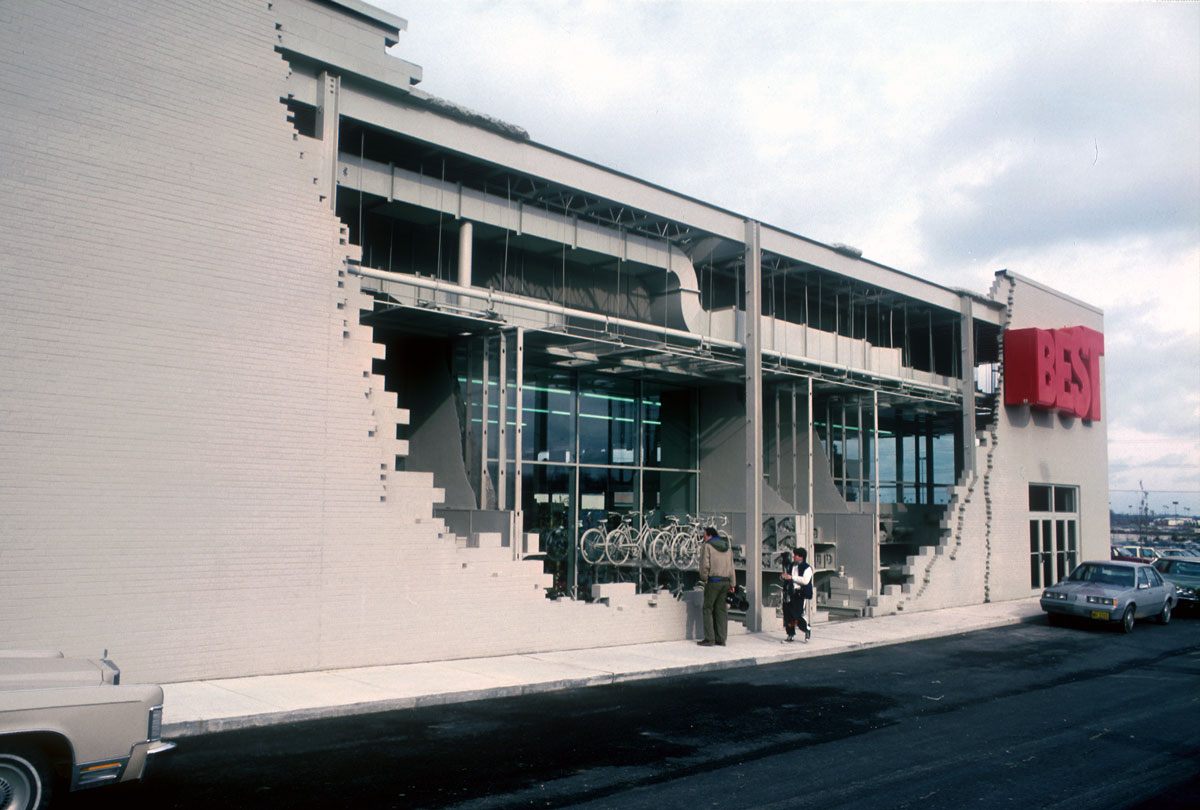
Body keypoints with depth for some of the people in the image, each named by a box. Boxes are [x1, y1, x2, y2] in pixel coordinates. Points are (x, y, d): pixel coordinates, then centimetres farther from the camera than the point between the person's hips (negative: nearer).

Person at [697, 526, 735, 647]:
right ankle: (721, 639, 9)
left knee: (708, 609, 1)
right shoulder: (727, 546, 15)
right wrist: (732, 583, 16)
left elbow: (705, 565, -14)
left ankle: (709, 639, -3)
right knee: (721, 610, 9)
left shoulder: (707, 546, -6)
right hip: (726, 581, 6)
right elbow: (731, 566, 14)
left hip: (713, 581, -6)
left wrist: (703, 578, 1)